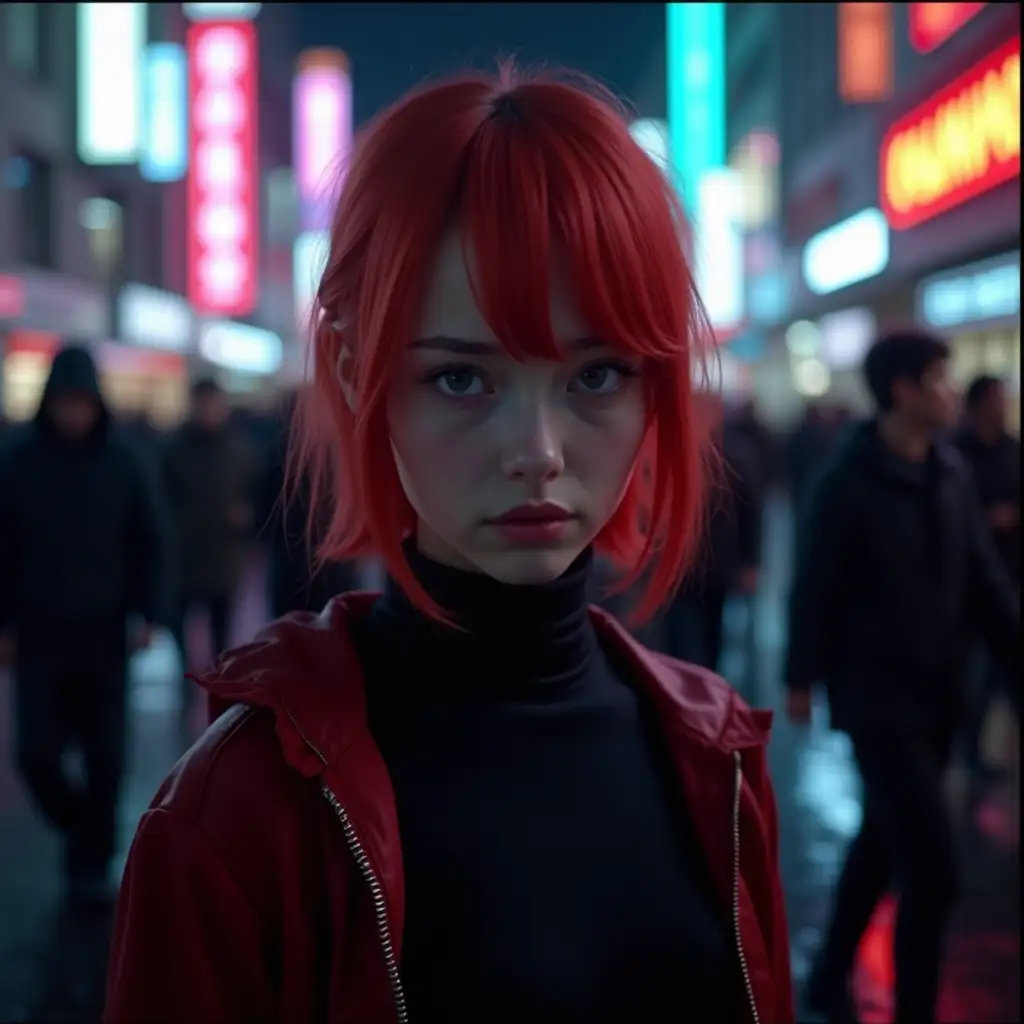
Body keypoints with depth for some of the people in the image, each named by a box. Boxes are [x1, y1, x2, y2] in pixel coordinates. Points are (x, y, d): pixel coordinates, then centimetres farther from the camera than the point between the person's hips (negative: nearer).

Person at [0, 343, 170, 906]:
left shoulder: (124, 462, -2)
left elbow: (151, 543, 3)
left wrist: (149, 614, -6)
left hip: (104, 632, 0)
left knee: (104, 757, 3)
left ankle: (93, 860, 18)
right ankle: (78, 829, 27)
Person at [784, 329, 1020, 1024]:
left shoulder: (952, 472, 2)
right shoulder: (849, 481, -14)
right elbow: (815, 588, -8)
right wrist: (802, 679, -3)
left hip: (938, 693, 7)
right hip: (877, 695, -7)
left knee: (885, 840, 19)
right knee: (933, 866, -9)